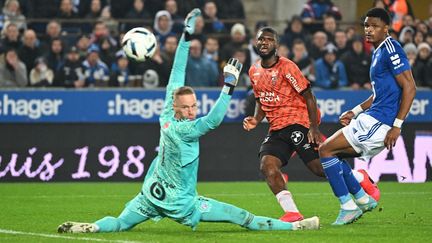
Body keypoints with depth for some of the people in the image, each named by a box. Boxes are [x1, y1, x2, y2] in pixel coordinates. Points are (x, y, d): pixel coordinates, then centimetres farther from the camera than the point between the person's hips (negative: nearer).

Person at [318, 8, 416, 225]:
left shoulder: (391, 49, -13)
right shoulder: (377, 53, 18)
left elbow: (409, 87, -18)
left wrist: (397, 126, -21)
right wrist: (355, 112, 17)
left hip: (378, 121, -10)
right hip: (371, 118, 10)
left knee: (325, 150, -8)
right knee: (332, 153, 16)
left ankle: (348, 206, -6)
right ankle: (363, 199, 17)